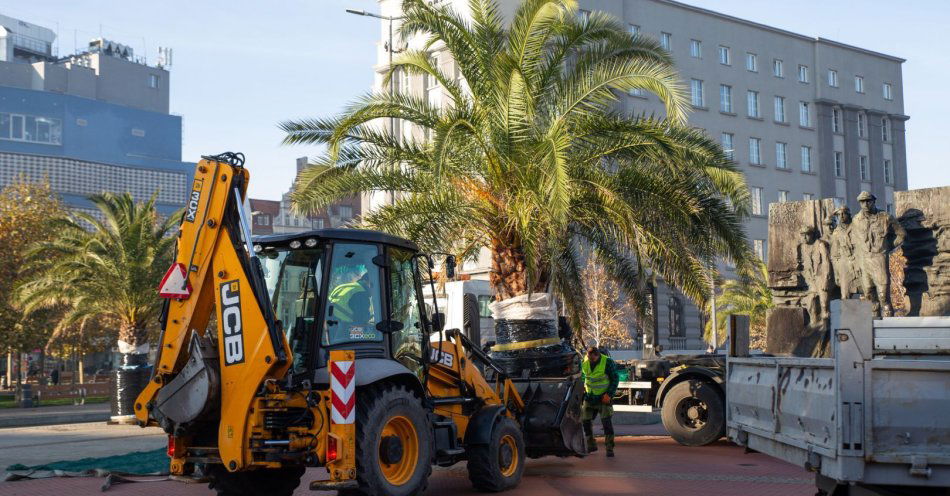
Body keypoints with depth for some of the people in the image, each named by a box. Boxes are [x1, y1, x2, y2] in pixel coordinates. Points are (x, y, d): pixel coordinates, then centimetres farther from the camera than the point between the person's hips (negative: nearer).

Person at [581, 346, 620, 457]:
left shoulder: (608, 362, -17)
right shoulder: (584, 362, -3)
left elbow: (615, 378, -10)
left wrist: (609, 394, -17)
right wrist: (583, 387, 9)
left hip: (603, 397, -5)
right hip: (589, 396, 5)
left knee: (606, 420, -12)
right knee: (586, 420, 6)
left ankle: (609, 447, -6)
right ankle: (591, 445, 22)